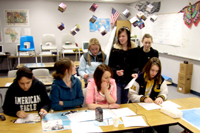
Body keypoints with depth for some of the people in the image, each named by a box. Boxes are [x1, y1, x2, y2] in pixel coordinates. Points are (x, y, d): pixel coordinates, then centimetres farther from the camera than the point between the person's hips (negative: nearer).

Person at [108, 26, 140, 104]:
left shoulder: (135, 49, 1)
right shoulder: (114, 49, 0)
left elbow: (136, 65, 4)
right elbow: (110, 65, 0)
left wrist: (135, 73, -16)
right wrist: (116, 71, -20)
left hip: (129, 81, 1)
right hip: (117, 80, -1)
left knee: (125, 103, 14)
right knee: (116, 104, 1)